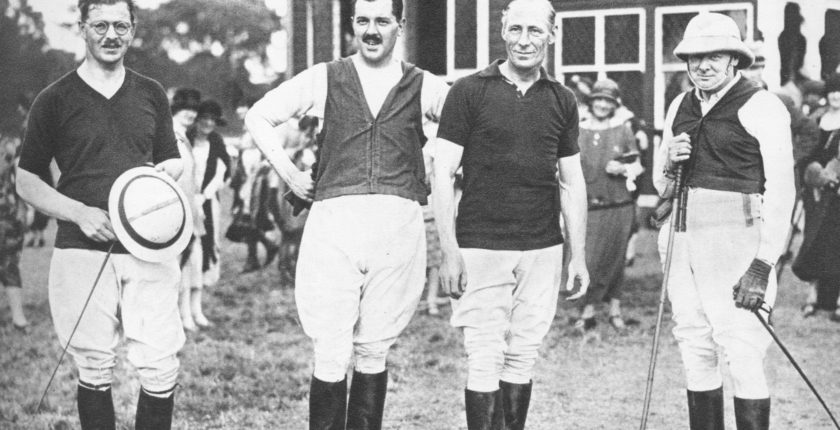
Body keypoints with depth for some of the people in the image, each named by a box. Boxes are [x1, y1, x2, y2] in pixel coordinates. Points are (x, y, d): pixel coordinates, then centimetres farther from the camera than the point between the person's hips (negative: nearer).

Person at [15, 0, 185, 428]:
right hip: (83, 250, -2)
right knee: (94, 371, 3)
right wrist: (81, 213, -10)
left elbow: (174, 161, 22)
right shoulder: (55, 100, 4)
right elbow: (26, 182, 6)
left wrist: (163, 173, -3)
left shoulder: (151, 94, 13)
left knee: (160, 369, -4)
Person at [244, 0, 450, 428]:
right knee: (332, 356, -5)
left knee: (373, 353, 8)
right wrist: (289, 173, 10)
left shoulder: (424, 87, 9)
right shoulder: (324, 79, 9)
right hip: (334, 221, -1)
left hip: (398, 227, 1)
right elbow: (258, 116, 17)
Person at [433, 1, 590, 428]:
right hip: (481, 248, -3)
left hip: (543, 250, 4)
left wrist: (578, 255, 9)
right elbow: (443, 175, -3)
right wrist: (449, 250, -10)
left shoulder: (562, 101, 10)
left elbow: (572, 183, 14)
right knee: (485, 361, -4)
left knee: (522, 357, 8)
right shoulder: (469, 92, -1)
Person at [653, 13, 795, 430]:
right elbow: (661, 186, 23)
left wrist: (763, 264, -19)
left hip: (735, 239, -6)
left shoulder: (761, 106, -6)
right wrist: (669, 164, -1)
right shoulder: (680, 106, 15)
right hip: (682, 239, 7)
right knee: (695, 354, 9)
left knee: (742, 355, -9)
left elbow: (781, 191, -12)